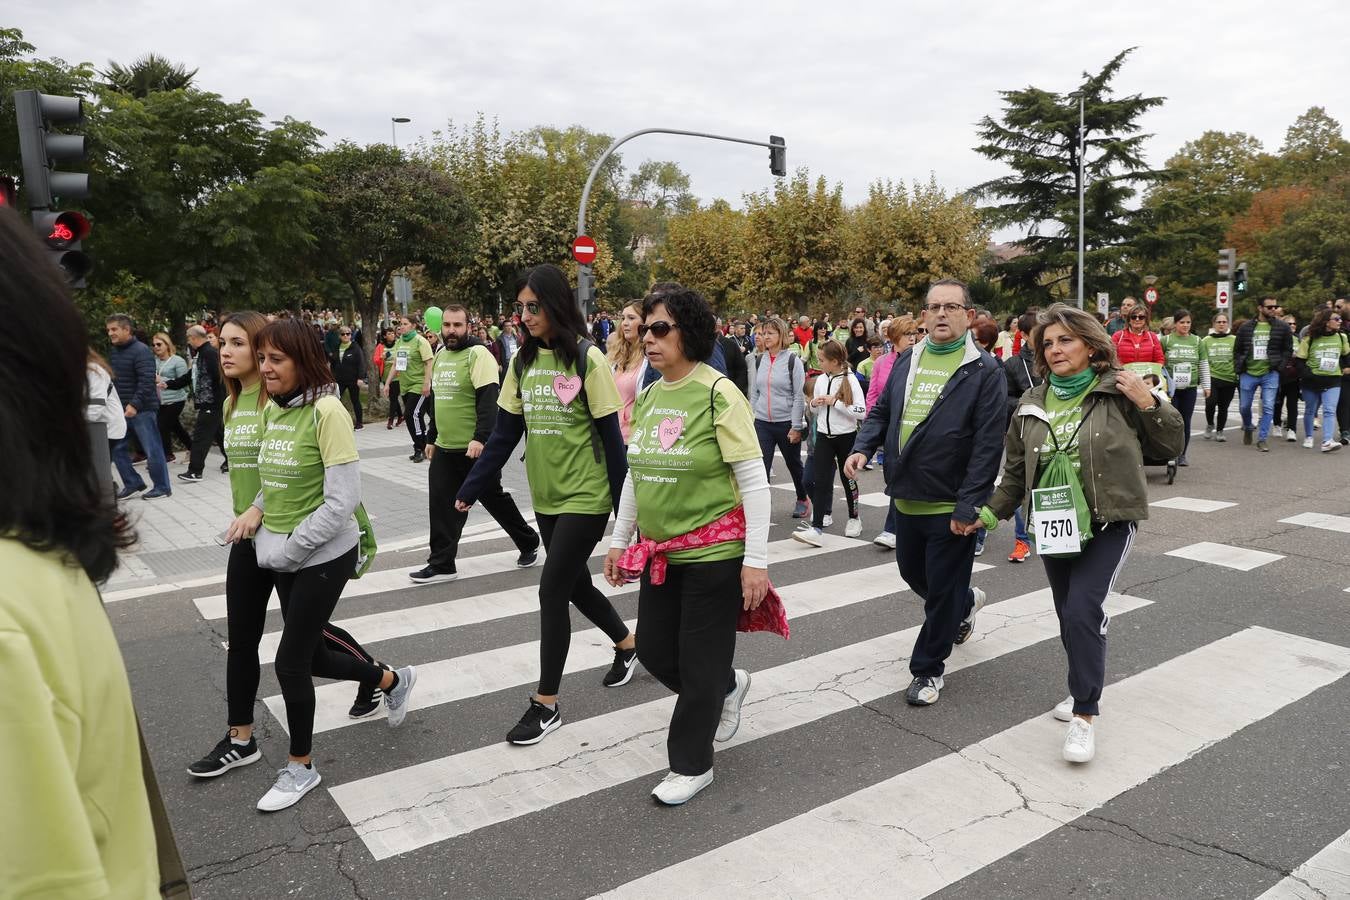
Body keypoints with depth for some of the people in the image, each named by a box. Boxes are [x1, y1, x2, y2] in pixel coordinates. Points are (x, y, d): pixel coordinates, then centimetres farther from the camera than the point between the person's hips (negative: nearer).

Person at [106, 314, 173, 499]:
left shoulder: (141, 351, -12)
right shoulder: (113, 352, 13)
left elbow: (147, 381, -20)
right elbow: (112, 380, 21)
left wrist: (135, 404, -26)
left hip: (142, 409, -8)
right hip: (121, 410, 8)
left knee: (152, 449, -2)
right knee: (117, 448, 8)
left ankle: (162, 487, 8)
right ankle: (133, 483, 21)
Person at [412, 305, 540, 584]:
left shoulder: (478, 354, -13)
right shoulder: (440, 355, 13)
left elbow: (488, 401, -21)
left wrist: (480, 438, -30)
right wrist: (431, 438, 22)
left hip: (475, 448, -7)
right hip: (445, 448, 7)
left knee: (495, 500, 7)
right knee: (442, 507, 5)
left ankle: (529, 543, 27)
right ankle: (441, 564, 14)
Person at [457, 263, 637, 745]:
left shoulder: (587, 358, -13)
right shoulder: (523, 360, 4)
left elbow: (610, 434, -11)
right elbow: (504, 432, 6)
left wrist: (625, 502, -10)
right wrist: (471, 488, 4)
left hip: (586, 496, -6)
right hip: (546, 497, 6)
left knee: (553, 590, -6)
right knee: (575, 584, 16)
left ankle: (546, 704, 9)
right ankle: (627, 643, 43)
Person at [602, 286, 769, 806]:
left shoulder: (718, 393, -14)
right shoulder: (648, 397, 6)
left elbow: (754, 481, -15)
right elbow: (634, 475, 15)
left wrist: (756, 560, -18)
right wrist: (619, 541, 16)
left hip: (715, 554, -7)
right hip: (662, 553, 7)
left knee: (700, 664, 4)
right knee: (653, 651, 15)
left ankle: (692, 766, 25)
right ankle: (728, 687, 42)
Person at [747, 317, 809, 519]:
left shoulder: (792, 360, -8)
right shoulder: (759, 360, 5)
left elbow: (799, 396, -10)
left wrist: (796, 427, -13)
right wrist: (750, 420, 7)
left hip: (786, 423, -3)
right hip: (762, 423, 3)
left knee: (794, 464, 16)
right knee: (761, 467, -7)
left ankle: (802, 499, 38)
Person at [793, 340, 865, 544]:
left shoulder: (850, 379, -11)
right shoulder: (820, 379, 5)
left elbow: (861, 412, -18)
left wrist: (835, 402, -20)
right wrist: (814, 404, -6)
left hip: (846, 437, -4)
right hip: (824, 436, 4)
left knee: (847, 478, 11)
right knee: (821, 481, -5)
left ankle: (854, 518, 32)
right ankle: (816, 527, -9)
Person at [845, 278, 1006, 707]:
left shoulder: (985, 370, -11)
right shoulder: (906, 362, 8)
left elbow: (988, 444, -16)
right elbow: (881, 411, 15)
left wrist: (968, 508, -20)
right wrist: (862, 447, -6)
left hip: (952, 505, -6)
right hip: (907, 497, 7)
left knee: (942, 590, 6)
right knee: (912, 572, 23)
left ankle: (928, 668, 24)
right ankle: (966, 602, 52)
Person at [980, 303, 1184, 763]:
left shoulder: (1119, 392, -8)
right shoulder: (1032, 404, 4)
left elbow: (1169, 448, -1)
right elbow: (1016, 470, 12)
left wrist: (1150, 404, -16)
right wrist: (991, 512, 10)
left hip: (1108, 523, -4)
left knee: (1083, 611, -16)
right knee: (1070, 615, 13)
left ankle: (1084, 716, -4)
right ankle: (1085, 689, 36)